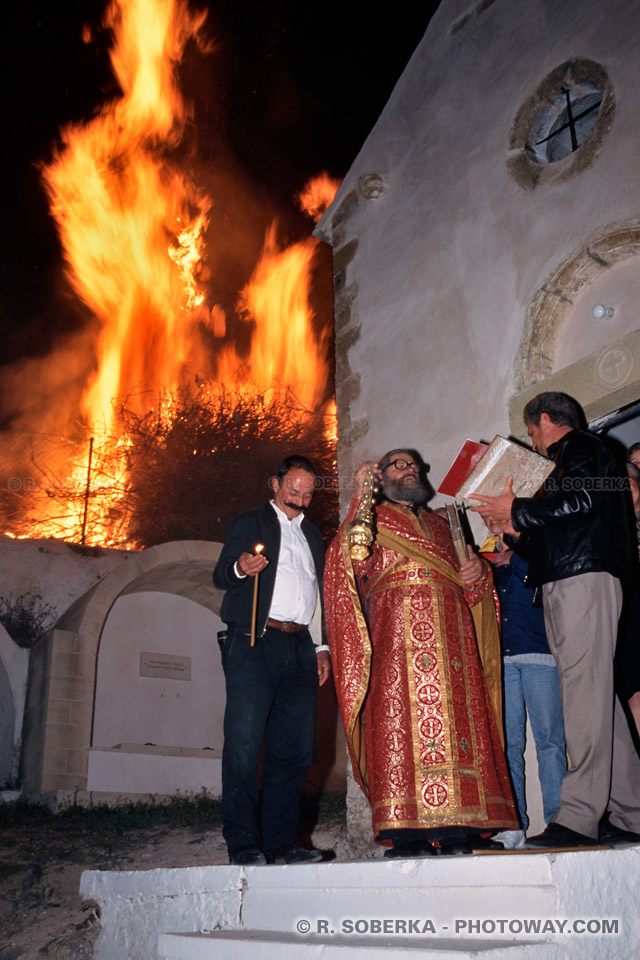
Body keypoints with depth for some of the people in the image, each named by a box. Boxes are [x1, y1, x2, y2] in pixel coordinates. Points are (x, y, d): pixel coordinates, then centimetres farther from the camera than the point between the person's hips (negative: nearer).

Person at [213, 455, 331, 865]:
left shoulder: (313, 535, 25)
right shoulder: (250, 523, 10)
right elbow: (220, 575, 0)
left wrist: (322, 647, 17)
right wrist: (239, 568, -23)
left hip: (300, 647, 5)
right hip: (255, 643, -5)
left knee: (295, 749, 2)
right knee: (244, 745, -9)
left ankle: (282, 842, 10)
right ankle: (243, 843, -2)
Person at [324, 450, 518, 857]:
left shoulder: (441, 524, 28)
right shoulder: (373, 518, 15)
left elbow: (463, 571, 26)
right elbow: (350, 557, -4)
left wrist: (478, 570, 3)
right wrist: (361, 496, -6)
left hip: (450, 633, 4)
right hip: (397, 630, -4)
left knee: (457, 716, -4)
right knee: (402, 716, -12)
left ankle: (457, 830, -3)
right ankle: (407, 831, -11)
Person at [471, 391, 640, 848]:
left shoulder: (581, 447, 3)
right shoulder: (566, 462, 30)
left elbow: (580, 502, -17)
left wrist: (517, 510, -9)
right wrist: (518, 532, 15)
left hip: (584, 580, -10)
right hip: (566, 585, 10)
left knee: (585, 690, -15)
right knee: (597, 696, 7)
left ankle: (579, 816, -18)